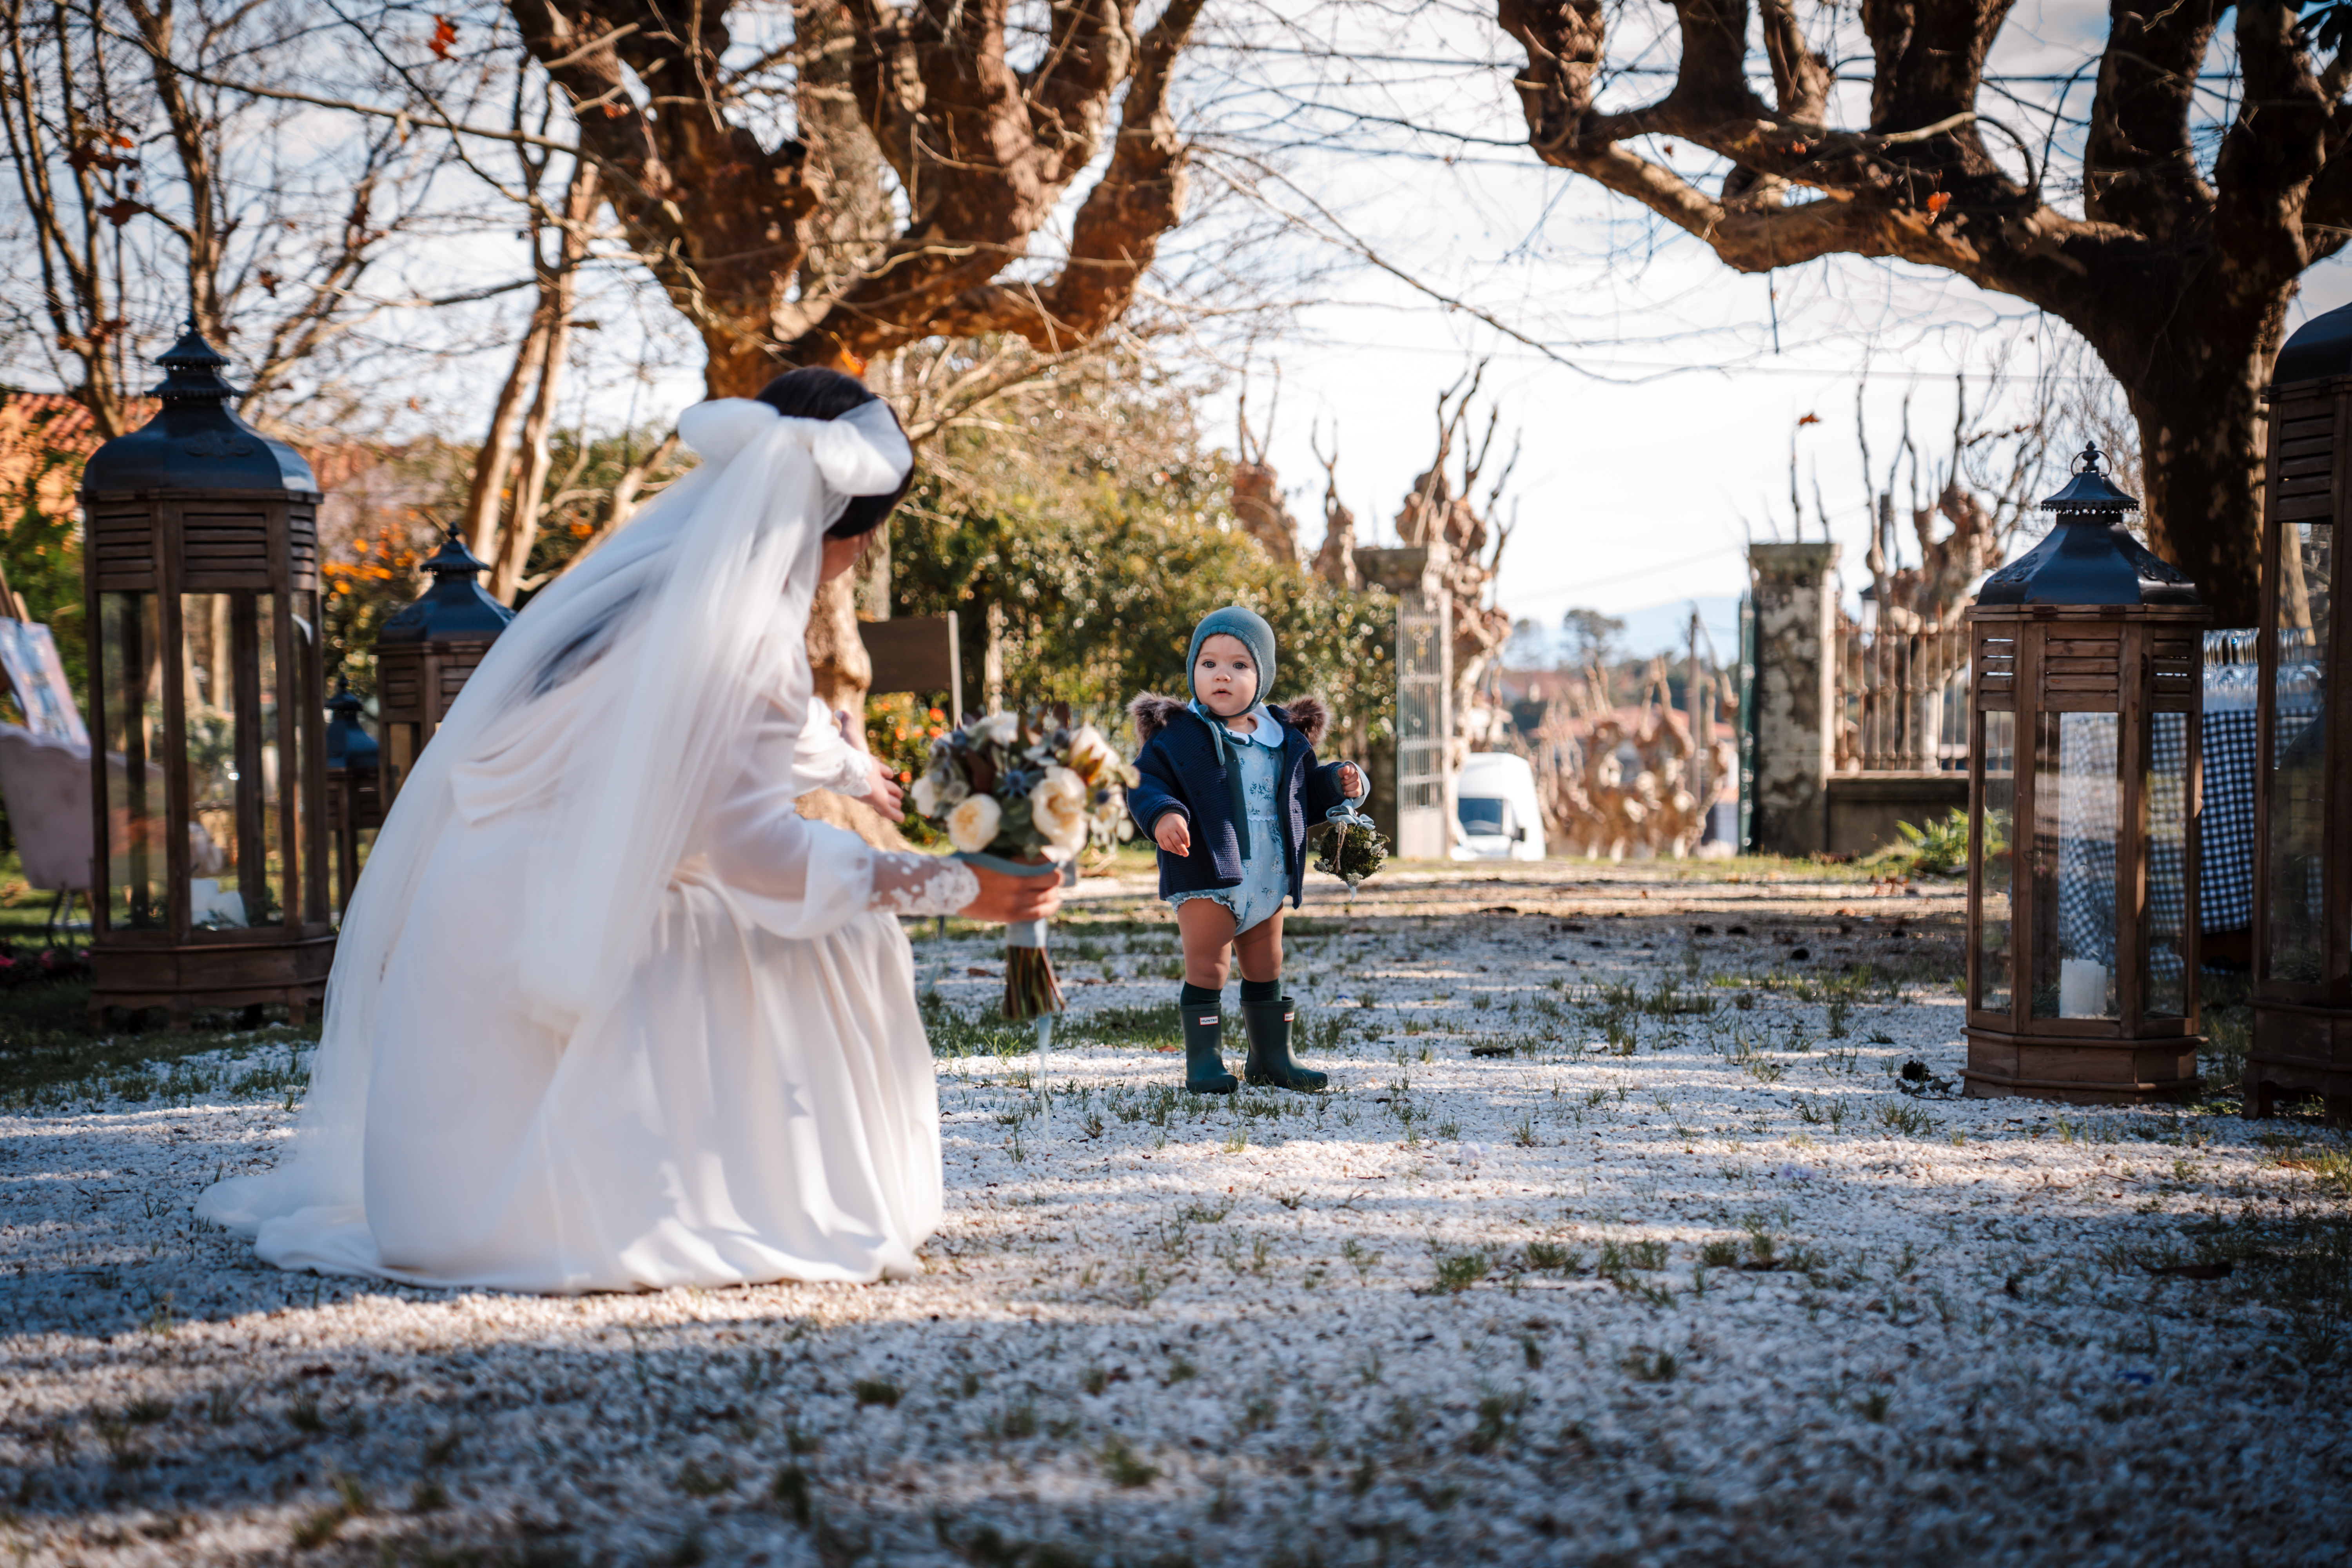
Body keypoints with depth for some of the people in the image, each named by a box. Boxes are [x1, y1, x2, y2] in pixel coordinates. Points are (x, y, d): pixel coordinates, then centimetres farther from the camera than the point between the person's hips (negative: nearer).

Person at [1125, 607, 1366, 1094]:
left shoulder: (1286, 738, 9)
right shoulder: (1177, 737, -6)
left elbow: (1306, 794, 20)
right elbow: (1146, 784, -11)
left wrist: (1339, 784, 2)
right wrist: (1162, 815, -31)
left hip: (1269, 882, 5)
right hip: (1206, 876, -5)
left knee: (1266, 969, 16)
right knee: (1206, 967, -9)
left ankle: (1271, 1057, 27)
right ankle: (1204, 1060, -1)